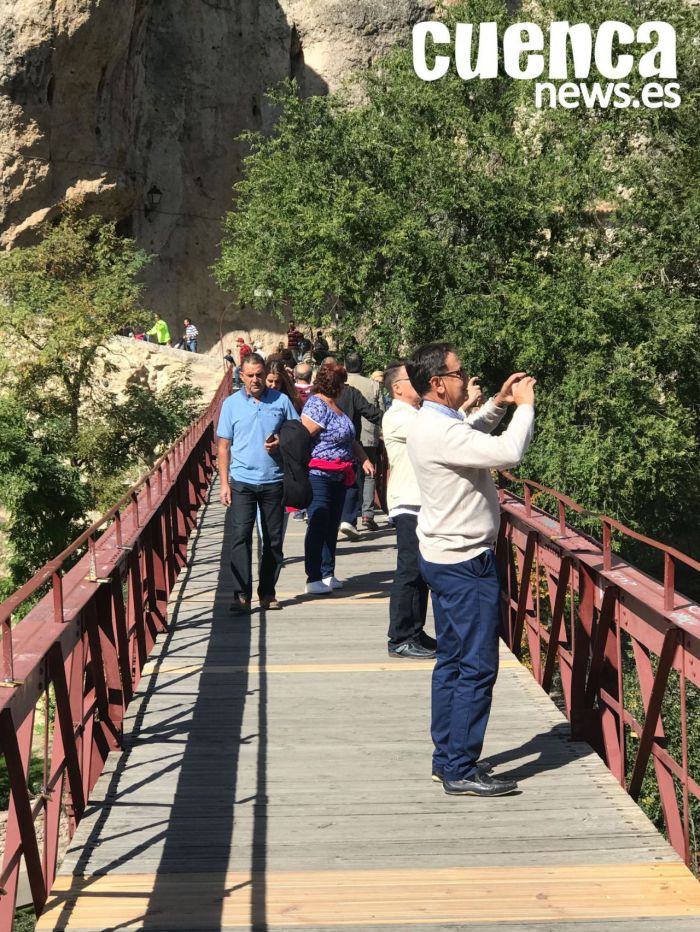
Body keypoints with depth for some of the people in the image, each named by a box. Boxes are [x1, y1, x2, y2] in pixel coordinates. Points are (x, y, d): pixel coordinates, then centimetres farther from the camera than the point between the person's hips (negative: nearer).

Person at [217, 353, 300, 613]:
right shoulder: (231, 404, 4)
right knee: (240, 537, -9)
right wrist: (224, 483, 0)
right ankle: (242, 594, -9)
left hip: (274, 481, 1)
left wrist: (282, 442, -11)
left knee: (273, 539, 7)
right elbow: (224, 446, 6)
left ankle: (267, 593, 18)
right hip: (242, 481, -1)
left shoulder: (281, 401, 4)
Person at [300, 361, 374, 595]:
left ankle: (327, 574, 21)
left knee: (331, 527, 13)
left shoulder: (334, 405, 16)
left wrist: (364, 459, 16)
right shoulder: (317, 405, -14)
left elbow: (350, 438, 23)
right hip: (319, 476, -9)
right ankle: (314, 579, 0)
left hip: (338, 477, 9)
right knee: (318, 526, -5)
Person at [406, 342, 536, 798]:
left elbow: (471, 435, 32)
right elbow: (509, 452, -30)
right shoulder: (439, 431, -23)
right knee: (477, 667, -5)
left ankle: (447, 759, 23)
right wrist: (524, 405, -14)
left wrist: (498, 403, 18)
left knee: (453, 662, 15)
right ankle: (461, 770, 1)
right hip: (465, 563, -11)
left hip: (446, 557, 11)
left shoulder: (434, 424, 9)